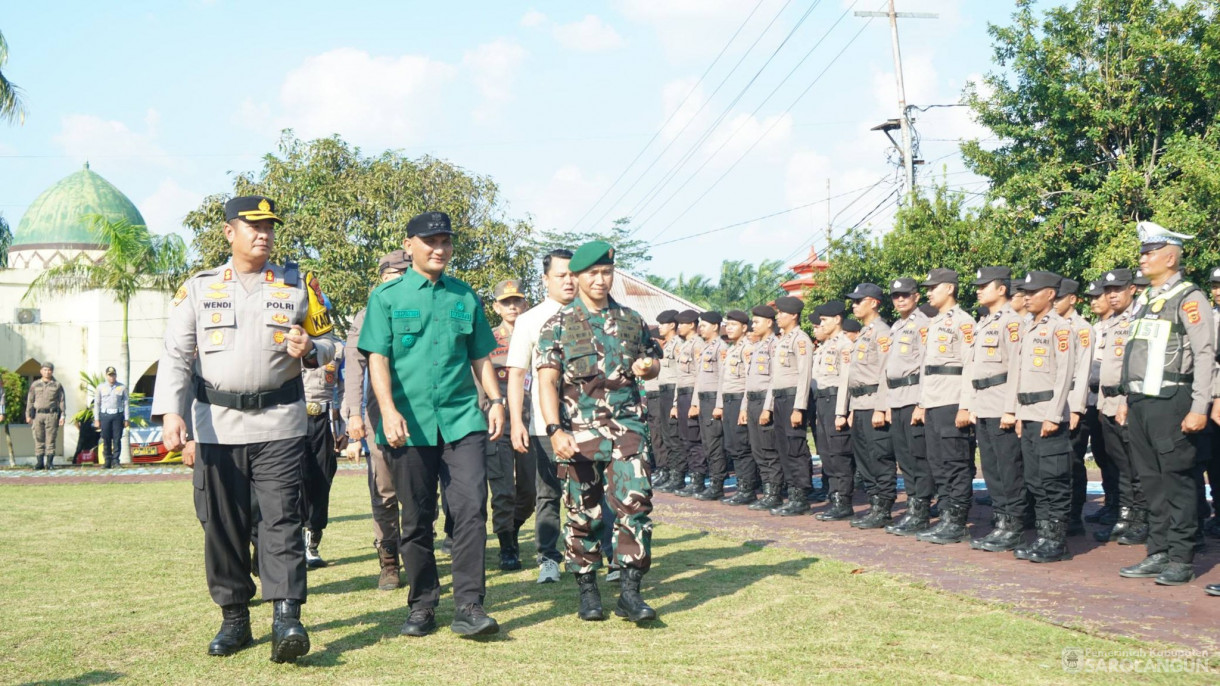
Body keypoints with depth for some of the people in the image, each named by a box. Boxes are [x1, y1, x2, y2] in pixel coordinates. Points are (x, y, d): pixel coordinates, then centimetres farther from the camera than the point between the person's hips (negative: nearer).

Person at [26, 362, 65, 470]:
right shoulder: (35, 385, 13)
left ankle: (50, 462, -1)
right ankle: (39, 462, 4)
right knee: (39, 439, 1)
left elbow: (61, 401, 6)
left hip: (52, 414, -2)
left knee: (50, 440, -3)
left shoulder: (57, 385, 8)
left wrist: (62, 416, -2)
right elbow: (30, 400, 12)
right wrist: (28, 415, 4)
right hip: (38, 414, 2)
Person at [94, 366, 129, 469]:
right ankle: (107, 461, 7)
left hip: (118, 415, -1)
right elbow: (97, 404, 10)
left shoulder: (122, 387, 8)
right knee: (106, 440, 1)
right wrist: (96, 419, 5)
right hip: (105, 415, 1)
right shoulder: (101, 387, 9)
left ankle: (115, 461, 2)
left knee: (117, 439, -3)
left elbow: (125, 403, 8)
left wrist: (127, 419, 3)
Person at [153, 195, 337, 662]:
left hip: (280, 424, -1)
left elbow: (327, 344, 14)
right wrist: (170, 412, -12)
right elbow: (176, 356, 2)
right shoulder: (198, 289, 7)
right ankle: (234, 618, 18)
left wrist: (309, 349, -11)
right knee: (222, 524, 6)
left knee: (282, 519, -8)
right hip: (217, 425, 1)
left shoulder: (297, 287, 8)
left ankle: (286, 619, -10)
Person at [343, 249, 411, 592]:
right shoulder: (366, 317, 10)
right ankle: (388, 563, 9)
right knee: (383, 492, 2)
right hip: (380, 412, 0)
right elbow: (354, 367, 3)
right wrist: (354, 413, -7)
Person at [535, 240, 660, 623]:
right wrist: (555, 430, -17)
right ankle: (588, 591, 18)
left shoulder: (631, 321, 12)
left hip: (626, 426, 2)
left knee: (635, 502, -10)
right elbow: (547, 381, -5)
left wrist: (649, 367, -2)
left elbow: (651, 361, 24)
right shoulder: (558, 326, 2)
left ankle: (630, 592, -4)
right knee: (583, 513, 4)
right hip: (579, 431, -2)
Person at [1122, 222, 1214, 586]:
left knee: (1177, 481, -3)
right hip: (1140, 403, 8)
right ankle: (1159, 554, 17)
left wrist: (1200, 407, -18)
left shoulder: (1188, 298, -6)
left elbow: (1205, 354, -12)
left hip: (1170, 402, -8)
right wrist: (1129, 401, 18)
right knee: (1152, 483, 10)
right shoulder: (1147, 300, 17)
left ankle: (1181, 559, 2)